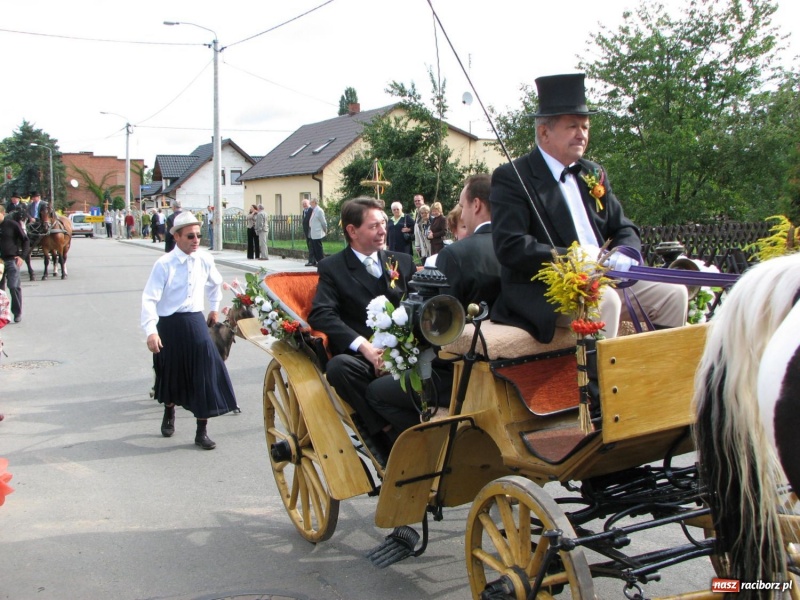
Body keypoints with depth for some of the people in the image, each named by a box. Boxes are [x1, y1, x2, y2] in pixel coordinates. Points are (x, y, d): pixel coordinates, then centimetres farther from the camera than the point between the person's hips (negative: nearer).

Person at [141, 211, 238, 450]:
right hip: (170, 324, -3)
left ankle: (202, 431, 5)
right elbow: (149, 298, -18)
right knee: (171, 374, 14)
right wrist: (151, 331, -27)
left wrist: (215, 307, 28)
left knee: (206, 374, -6)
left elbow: (215, 283, 23)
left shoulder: (205, 260, 0)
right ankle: (169, 413, 46)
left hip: (196, 322, 3)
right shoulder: (164, 264, -13)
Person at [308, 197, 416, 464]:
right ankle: (386, 439, -22)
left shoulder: (402, 262, 20)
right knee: (338, 366, -35)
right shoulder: (332, 268, 9)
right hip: (361, 358, -2)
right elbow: (321, 314, -6)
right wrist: (363, 346, -20)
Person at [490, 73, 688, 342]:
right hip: (541, 290, -7)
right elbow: (510, 247, -17)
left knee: (673, 293, -4)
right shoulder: (511, 178, -6)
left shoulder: (593, 174, 17)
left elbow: (624, 230, 17)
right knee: (604, 300, -33)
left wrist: (621, 258, -7)